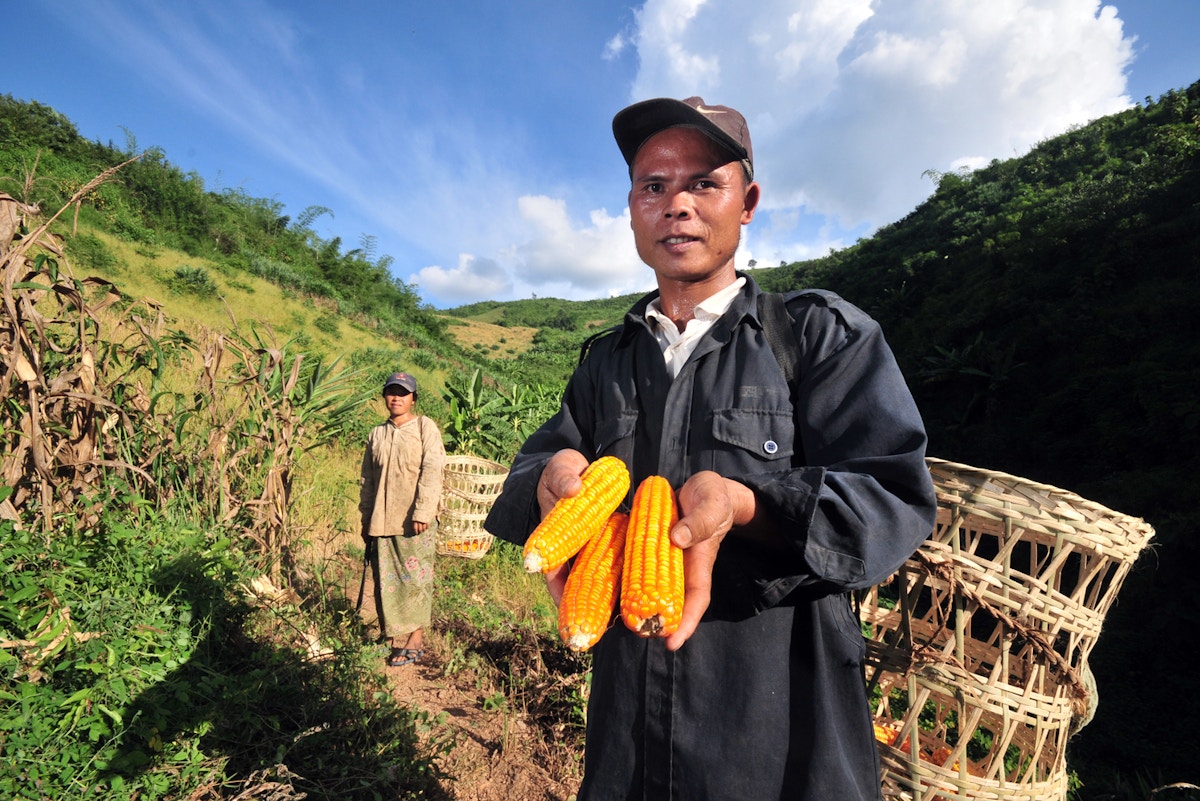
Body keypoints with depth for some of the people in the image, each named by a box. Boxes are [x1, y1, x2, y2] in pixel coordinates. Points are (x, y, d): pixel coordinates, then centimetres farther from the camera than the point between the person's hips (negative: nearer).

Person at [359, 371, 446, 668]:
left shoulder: (425, 427, -2)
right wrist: (366, 519, 13)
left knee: (415, 577, 2)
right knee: (386, 580, 9)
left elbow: (431, 471, -10)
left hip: (414, 520, -4)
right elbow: (367, 478, 16)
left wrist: (423, 511, -16)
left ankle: (416, 639, 12)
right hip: (382, 520, 5)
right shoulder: (377, 434, 12)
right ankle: (394, 635, 23)